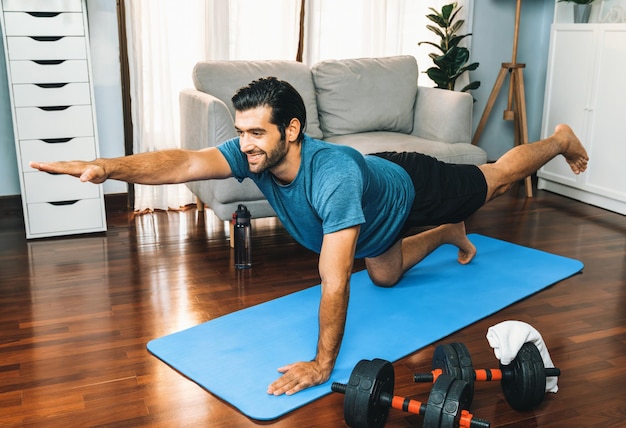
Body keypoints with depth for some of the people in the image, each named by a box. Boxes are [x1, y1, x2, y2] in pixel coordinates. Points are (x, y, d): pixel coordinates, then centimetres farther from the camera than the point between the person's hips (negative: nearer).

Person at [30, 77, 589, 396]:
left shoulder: (333, 176, -51)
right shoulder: (253, 155, -31)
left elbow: (334, 279, -50)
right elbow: (185, 163, -43)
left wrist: (323, 363, -45)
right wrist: (107, 167, -59)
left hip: (413, 188, -6)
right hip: (380, 210, 6)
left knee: (494, 180, 21)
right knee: (385, 275, 27)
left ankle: (560, 140, 51)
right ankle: (448, 236, 53)